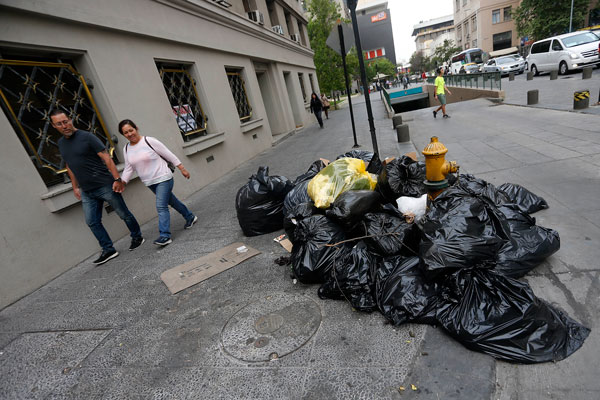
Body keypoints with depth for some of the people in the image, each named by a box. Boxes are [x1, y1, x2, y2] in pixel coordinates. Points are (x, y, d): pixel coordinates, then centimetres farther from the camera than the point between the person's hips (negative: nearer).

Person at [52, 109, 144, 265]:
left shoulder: (87, 137, -9)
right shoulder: (61, 143, 11)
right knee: (92, 222, 6)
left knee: (124, 214, 4)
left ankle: (137, 238, 24)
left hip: (105, 185, -7)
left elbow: (106, 158, -14)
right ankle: (108, 250, 16)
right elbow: (69, 166, 21)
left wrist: (117, 179, -20)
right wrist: (75, 187, 20)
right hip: (87, 191, 7)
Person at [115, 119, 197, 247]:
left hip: (163, 179, -7)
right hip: (149, 183, 7)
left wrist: (182, 169, -8)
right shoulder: (126, 149, 6)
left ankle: (165, 235, -12)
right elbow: (128, 168, 10)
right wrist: (122, 182, -4)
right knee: (171, 201, 18)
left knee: (161, 206, -14)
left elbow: (169, 155, -9)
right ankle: (190, 217, 38)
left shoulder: (149, 141, -12)